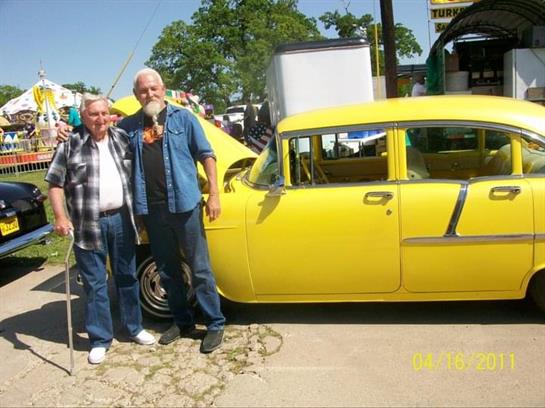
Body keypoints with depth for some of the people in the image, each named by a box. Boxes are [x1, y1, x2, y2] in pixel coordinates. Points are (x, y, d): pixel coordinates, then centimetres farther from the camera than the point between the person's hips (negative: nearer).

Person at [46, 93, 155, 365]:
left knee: (127, 277, 14)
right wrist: (60, 217, -13)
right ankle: (100, 339, 18)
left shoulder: (122, 138, 6)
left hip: (121, 219, 3)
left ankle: (134, 327, 30)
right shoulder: (71, 144, -5)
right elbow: (55, 183, -3)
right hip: (88, 225, -3)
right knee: (95, 284, 6)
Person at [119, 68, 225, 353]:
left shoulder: (183, 118, 1)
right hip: (151, 209, 4)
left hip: (184, 205, -3)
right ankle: (182, 322, 30)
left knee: (200, 268, 3)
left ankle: (215, 325, 14)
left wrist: (214, 194, -7)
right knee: (167, 271, 14)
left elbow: (206, 155, 0)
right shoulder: (129, 126, 8)